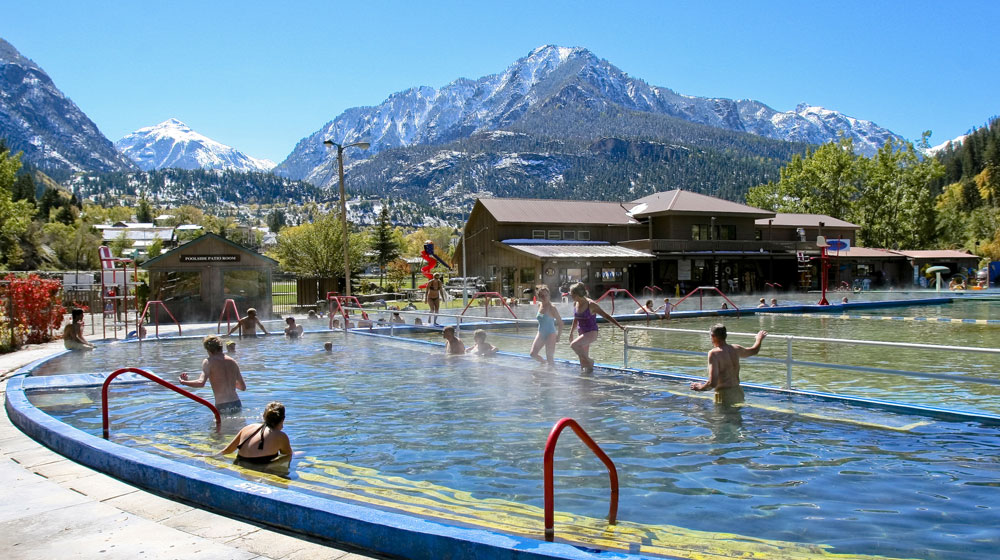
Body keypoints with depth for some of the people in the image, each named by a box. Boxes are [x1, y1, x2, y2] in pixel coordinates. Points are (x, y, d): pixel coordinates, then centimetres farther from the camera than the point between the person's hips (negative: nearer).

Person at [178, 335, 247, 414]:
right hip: (237, 405, 5)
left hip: (222, 407, -5)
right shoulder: (233, 361, 11)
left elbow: (201, 383, -20)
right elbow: (243, 387, 16)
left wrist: (183, 382, -3)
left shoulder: (209, 362, -3)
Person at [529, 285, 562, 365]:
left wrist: (558, 336, -11)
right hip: (540, 334, 7)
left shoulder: (552, 308, -17)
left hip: (550, 334, -7)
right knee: (533, 354, 5)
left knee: (550, 358, -1)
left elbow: (560, 323, -14)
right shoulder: (539, 305, 2)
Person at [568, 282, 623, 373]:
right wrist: (571, 332, 20)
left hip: (591, 333, -7)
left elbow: (606, 316, -15)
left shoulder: (591, 304, -18)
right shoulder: (575, 304, 1)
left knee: (573, 345, -27)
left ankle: (589, 362, -10)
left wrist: (620, 326, -18)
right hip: (582, 333, 7)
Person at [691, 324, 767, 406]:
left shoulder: (714, 353, -16)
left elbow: (713, 383, -23)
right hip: (739, 392, 7)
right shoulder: (736, 349, 4)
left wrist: (700, 387, -4)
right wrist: (759, 339, 48)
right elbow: (754, 350, 28)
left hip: (724, 397, -7)